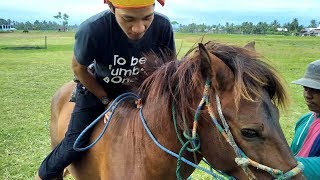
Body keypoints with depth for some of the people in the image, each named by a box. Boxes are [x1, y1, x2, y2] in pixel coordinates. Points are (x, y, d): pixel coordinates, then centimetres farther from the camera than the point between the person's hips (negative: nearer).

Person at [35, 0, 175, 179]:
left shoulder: (163, 26, -30)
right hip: (97, 86, -2)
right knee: (74, 145, -4)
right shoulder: (91, 30, -37)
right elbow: (79, 68, -15)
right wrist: (106, 100, -14)